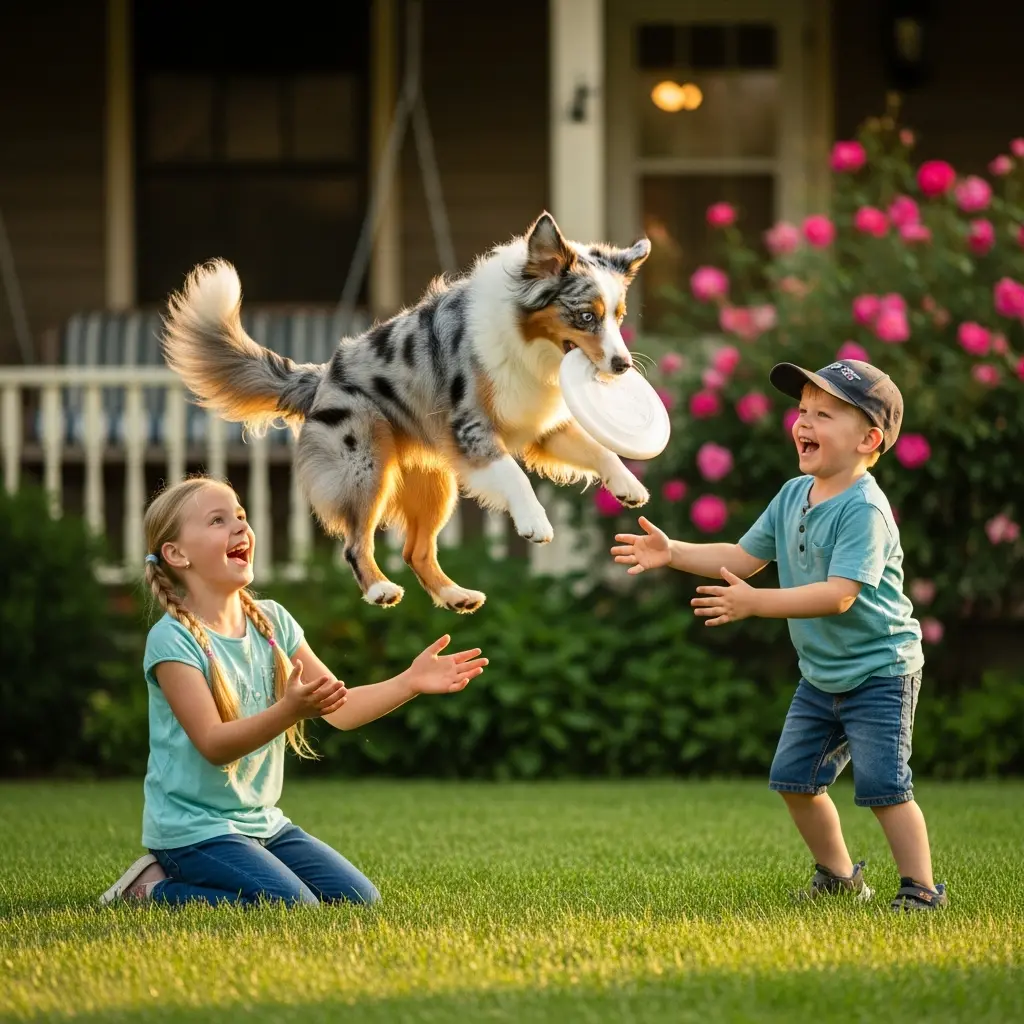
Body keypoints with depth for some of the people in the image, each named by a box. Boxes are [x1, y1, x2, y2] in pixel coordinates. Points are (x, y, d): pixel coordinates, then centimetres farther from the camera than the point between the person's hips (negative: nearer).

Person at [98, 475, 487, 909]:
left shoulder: (273, 621, 6)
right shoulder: (173, 640, -16)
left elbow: (340, 708, 7)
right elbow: (214, 744, -23)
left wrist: (409, 682, -8)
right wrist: (291, 711, -38)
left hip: (262, 821, 8)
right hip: (193, 830, -8)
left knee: (359, 901, 2)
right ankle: (155, 887, -2)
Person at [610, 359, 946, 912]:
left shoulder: (863, 509, -23)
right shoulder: (793, 496, 3)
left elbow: (839, 595, -31)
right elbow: (744, 556, 9)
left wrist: (755, 603, -36)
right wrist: (672, 552, -2)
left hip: (879, 672, -9)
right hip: (821, 675, 9)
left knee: (881, 784, -12)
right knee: (794, 776, 11)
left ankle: (921, 887, -1)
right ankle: (839, 875, 27)